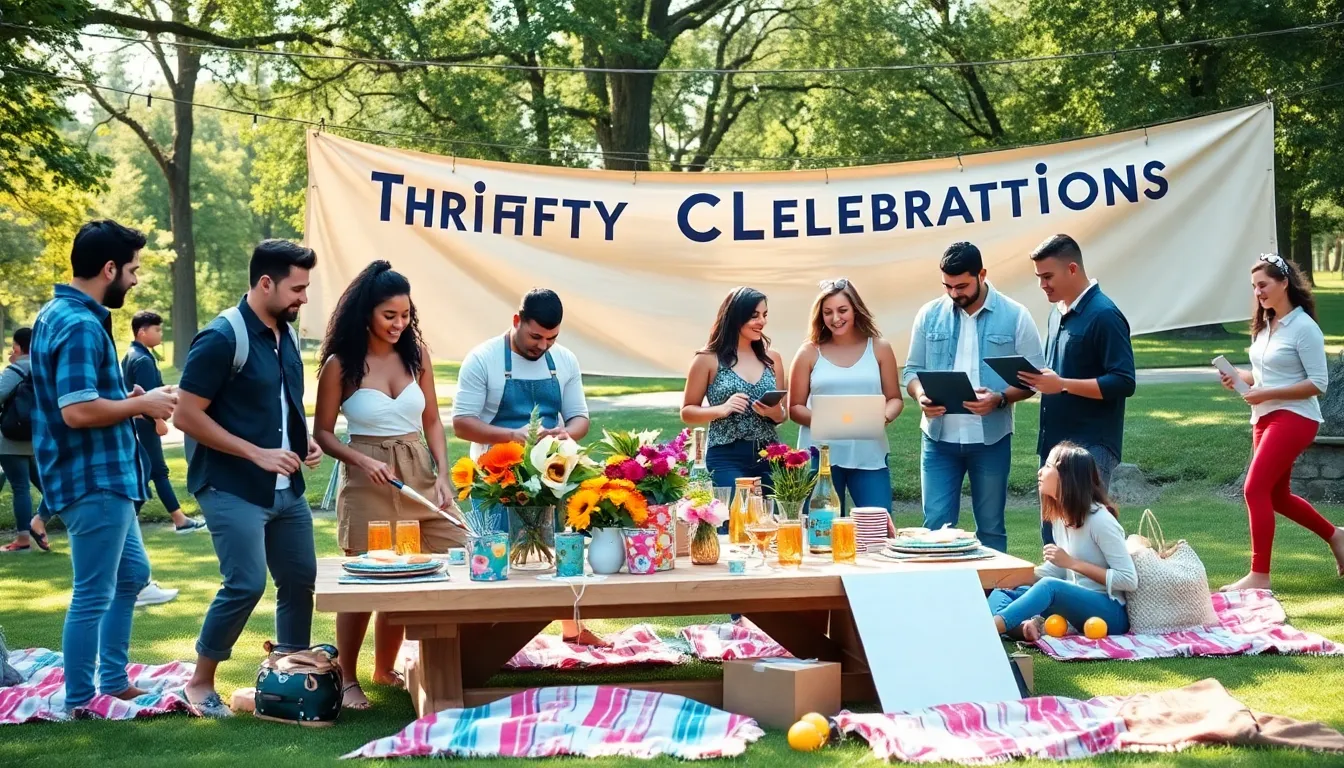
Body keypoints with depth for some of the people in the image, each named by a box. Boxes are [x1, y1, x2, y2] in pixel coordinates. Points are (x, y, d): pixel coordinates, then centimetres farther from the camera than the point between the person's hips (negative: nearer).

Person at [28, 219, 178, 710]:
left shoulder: (60, 315, 12)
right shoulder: (81, 325, -20)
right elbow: (78, 411, -28)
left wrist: (130, 400, 9)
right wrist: (141, 404, -15)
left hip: (104, 476, 11)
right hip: (93, 480, -11)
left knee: (132, 573, 22)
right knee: (93, 596, -2)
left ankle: (114, 682, 31)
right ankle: (79, 705, 8)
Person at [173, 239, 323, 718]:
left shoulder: (286, 337, 9)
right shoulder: (222, 339, -15)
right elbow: (186, 415, -17)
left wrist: (305, 442, 3)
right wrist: (256, 453, -18)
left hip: (286, 490, 8)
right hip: (233, 490, -8)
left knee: (300, 579, 10)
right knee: (247, 583, -12)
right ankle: (200, 682, 5)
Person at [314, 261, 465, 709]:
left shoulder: (416, 353, 4)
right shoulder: (341, 364, -6)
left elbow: (432, 420, 9)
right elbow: (322, 433, -1)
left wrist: (442, 474, -2)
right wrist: (362, 461, -17)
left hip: (420, 474, 4)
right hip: (369, 481, -4)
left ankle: (385, 670, 19)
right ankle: (348, 681, 17)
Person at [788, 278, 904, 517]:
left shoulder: (879, 348, 7)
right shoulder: (809, 352, 4)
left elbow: (895, 398, 10)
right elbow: (795, 407, 5)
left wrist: (884, 417, -12)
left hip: (869, 454, 0)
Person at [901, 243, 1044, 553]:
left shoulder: (1015, 316, -2)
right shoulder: (929, 315, 4)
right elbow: (912, 369, 8)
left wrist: (1000, 399, -21)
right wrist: (921, 395, -14)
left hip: (991, 439, -1)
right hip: (939, 437, 1)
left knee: (991, 528, 9)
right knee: (936, 525, -1)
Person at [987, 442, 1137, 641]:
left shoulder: (1100, 519, -15)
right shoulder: (1059, 515, 9)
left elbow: (1129, 580, -17)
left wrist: (1072, 563, -18)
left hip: (1110, 613, -8)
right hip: (1077, 603, 8)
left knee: (1050, 587, -36)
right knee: (1001, 593, -9)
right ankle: (1027, 625, -42)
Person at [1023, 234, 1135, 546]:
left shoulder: (1104, 316, -13)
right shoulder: (1058, 312, 13)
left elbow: (1123, 382, -18)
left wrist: (1062, 385, -23)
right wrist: (1039, 378, 3)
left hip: (1091, 446, -9)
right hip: (1054, 441, 9)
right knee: (1051, 532, 12)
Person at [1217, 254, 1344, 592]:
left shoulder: (1303, 327, -13)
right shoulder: (1264, 326, 11)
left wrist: (1267, 394, -21)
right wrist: (1238, 377, -2)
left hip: (1294, 418, -9)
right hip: (1265, 418, 9)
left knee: (1255, 489, -17)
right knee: (1277, 496, 16)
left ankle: (1259, 575, -13)